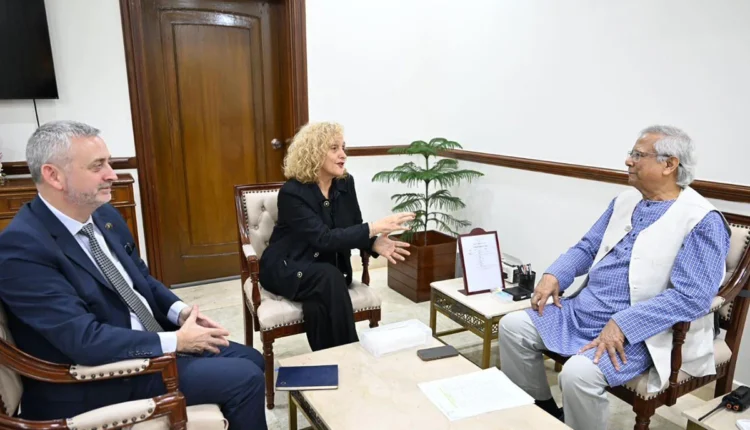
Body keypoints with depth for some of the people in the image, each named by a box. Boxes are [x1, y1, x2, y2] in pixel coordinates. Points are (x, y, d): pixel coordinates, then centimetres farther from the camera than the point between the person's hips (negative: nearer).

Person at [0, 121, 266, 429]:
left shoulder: (104, 215, 2)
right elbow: (84, 340, -28)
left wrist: (180, 312, -5)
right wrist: (176, 341, -22)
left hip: (151, 342, 8)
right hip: (96, 381, -8)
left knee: (250, 360, 7)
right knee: (244, 378, -14)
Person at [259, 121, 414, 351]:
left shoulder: (346, 183, -3)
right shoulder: (292, 192, -21)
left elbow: (353, 229, 1)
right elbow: (323, 238, -30)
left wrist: (375, 242, -23)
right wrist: (374, 228, -36)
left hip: (330, 269, 4)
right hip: (287, 268, -4)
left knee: (318, 305, -30)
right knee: (329, 278, -34)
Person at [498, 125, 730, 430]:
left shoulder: (702, 221, -11)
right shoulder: (624, 201, 12)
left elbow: (692, 297, -20)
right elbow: (587, 248, 17)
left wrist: (622, 325, -27)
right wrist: (554, 276, -3)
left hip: (637, 332, -7)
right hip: (583, 312, 8)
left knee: (579, 373, -32)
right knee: (512, 326, -3)